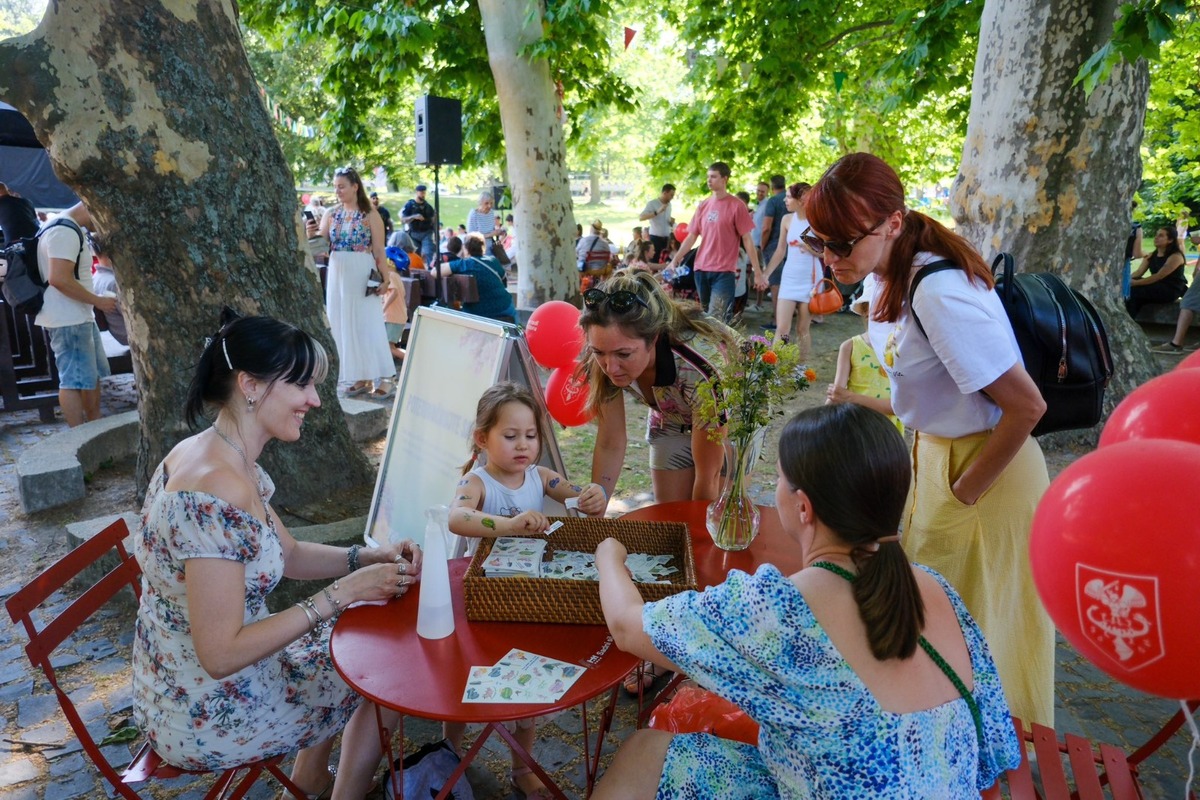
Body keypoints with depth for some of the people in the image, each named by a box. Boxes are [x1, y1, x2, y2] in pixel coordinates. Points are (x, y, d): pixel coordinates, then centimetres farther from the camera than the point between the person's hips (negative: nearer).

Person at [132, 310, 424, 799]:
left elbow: (288, 555, 8)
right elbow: (222, 655, -30)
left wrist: (371, 557, -7)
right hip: (206, 718, -9)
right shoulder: (214, 497, -32)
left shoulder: (211, 454, -1)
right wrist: (341, 594, -26)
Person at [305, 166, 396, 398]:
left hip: (363, 276, -5)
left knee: (367, 325, -4)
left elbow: (379, 250, -6)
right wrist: (311, 235, -15)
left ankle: (380, 378, 2)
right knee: (343, 325, 6)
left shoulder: (370, 214, -4)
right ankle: (358, 378, 13)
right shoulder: (331, 215, 8)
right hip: (337, 275, 5)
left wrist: (385, 277, -12)